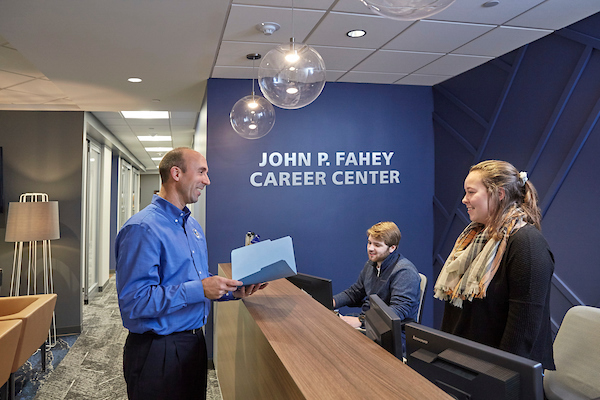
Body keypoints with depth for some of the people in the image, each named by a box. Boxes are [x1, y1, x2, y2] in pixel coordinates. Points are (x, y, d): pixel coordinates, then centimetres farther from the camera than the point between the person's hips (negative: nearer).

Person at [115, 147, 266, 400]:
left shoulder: (193, 226, 11)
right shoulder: (142, 228, -20)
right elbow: (133, 301, -25)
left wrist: (232, 290, -1)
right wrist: (199, 290, -28)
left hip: (194, 341, 9)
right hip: (157, 350, -8)